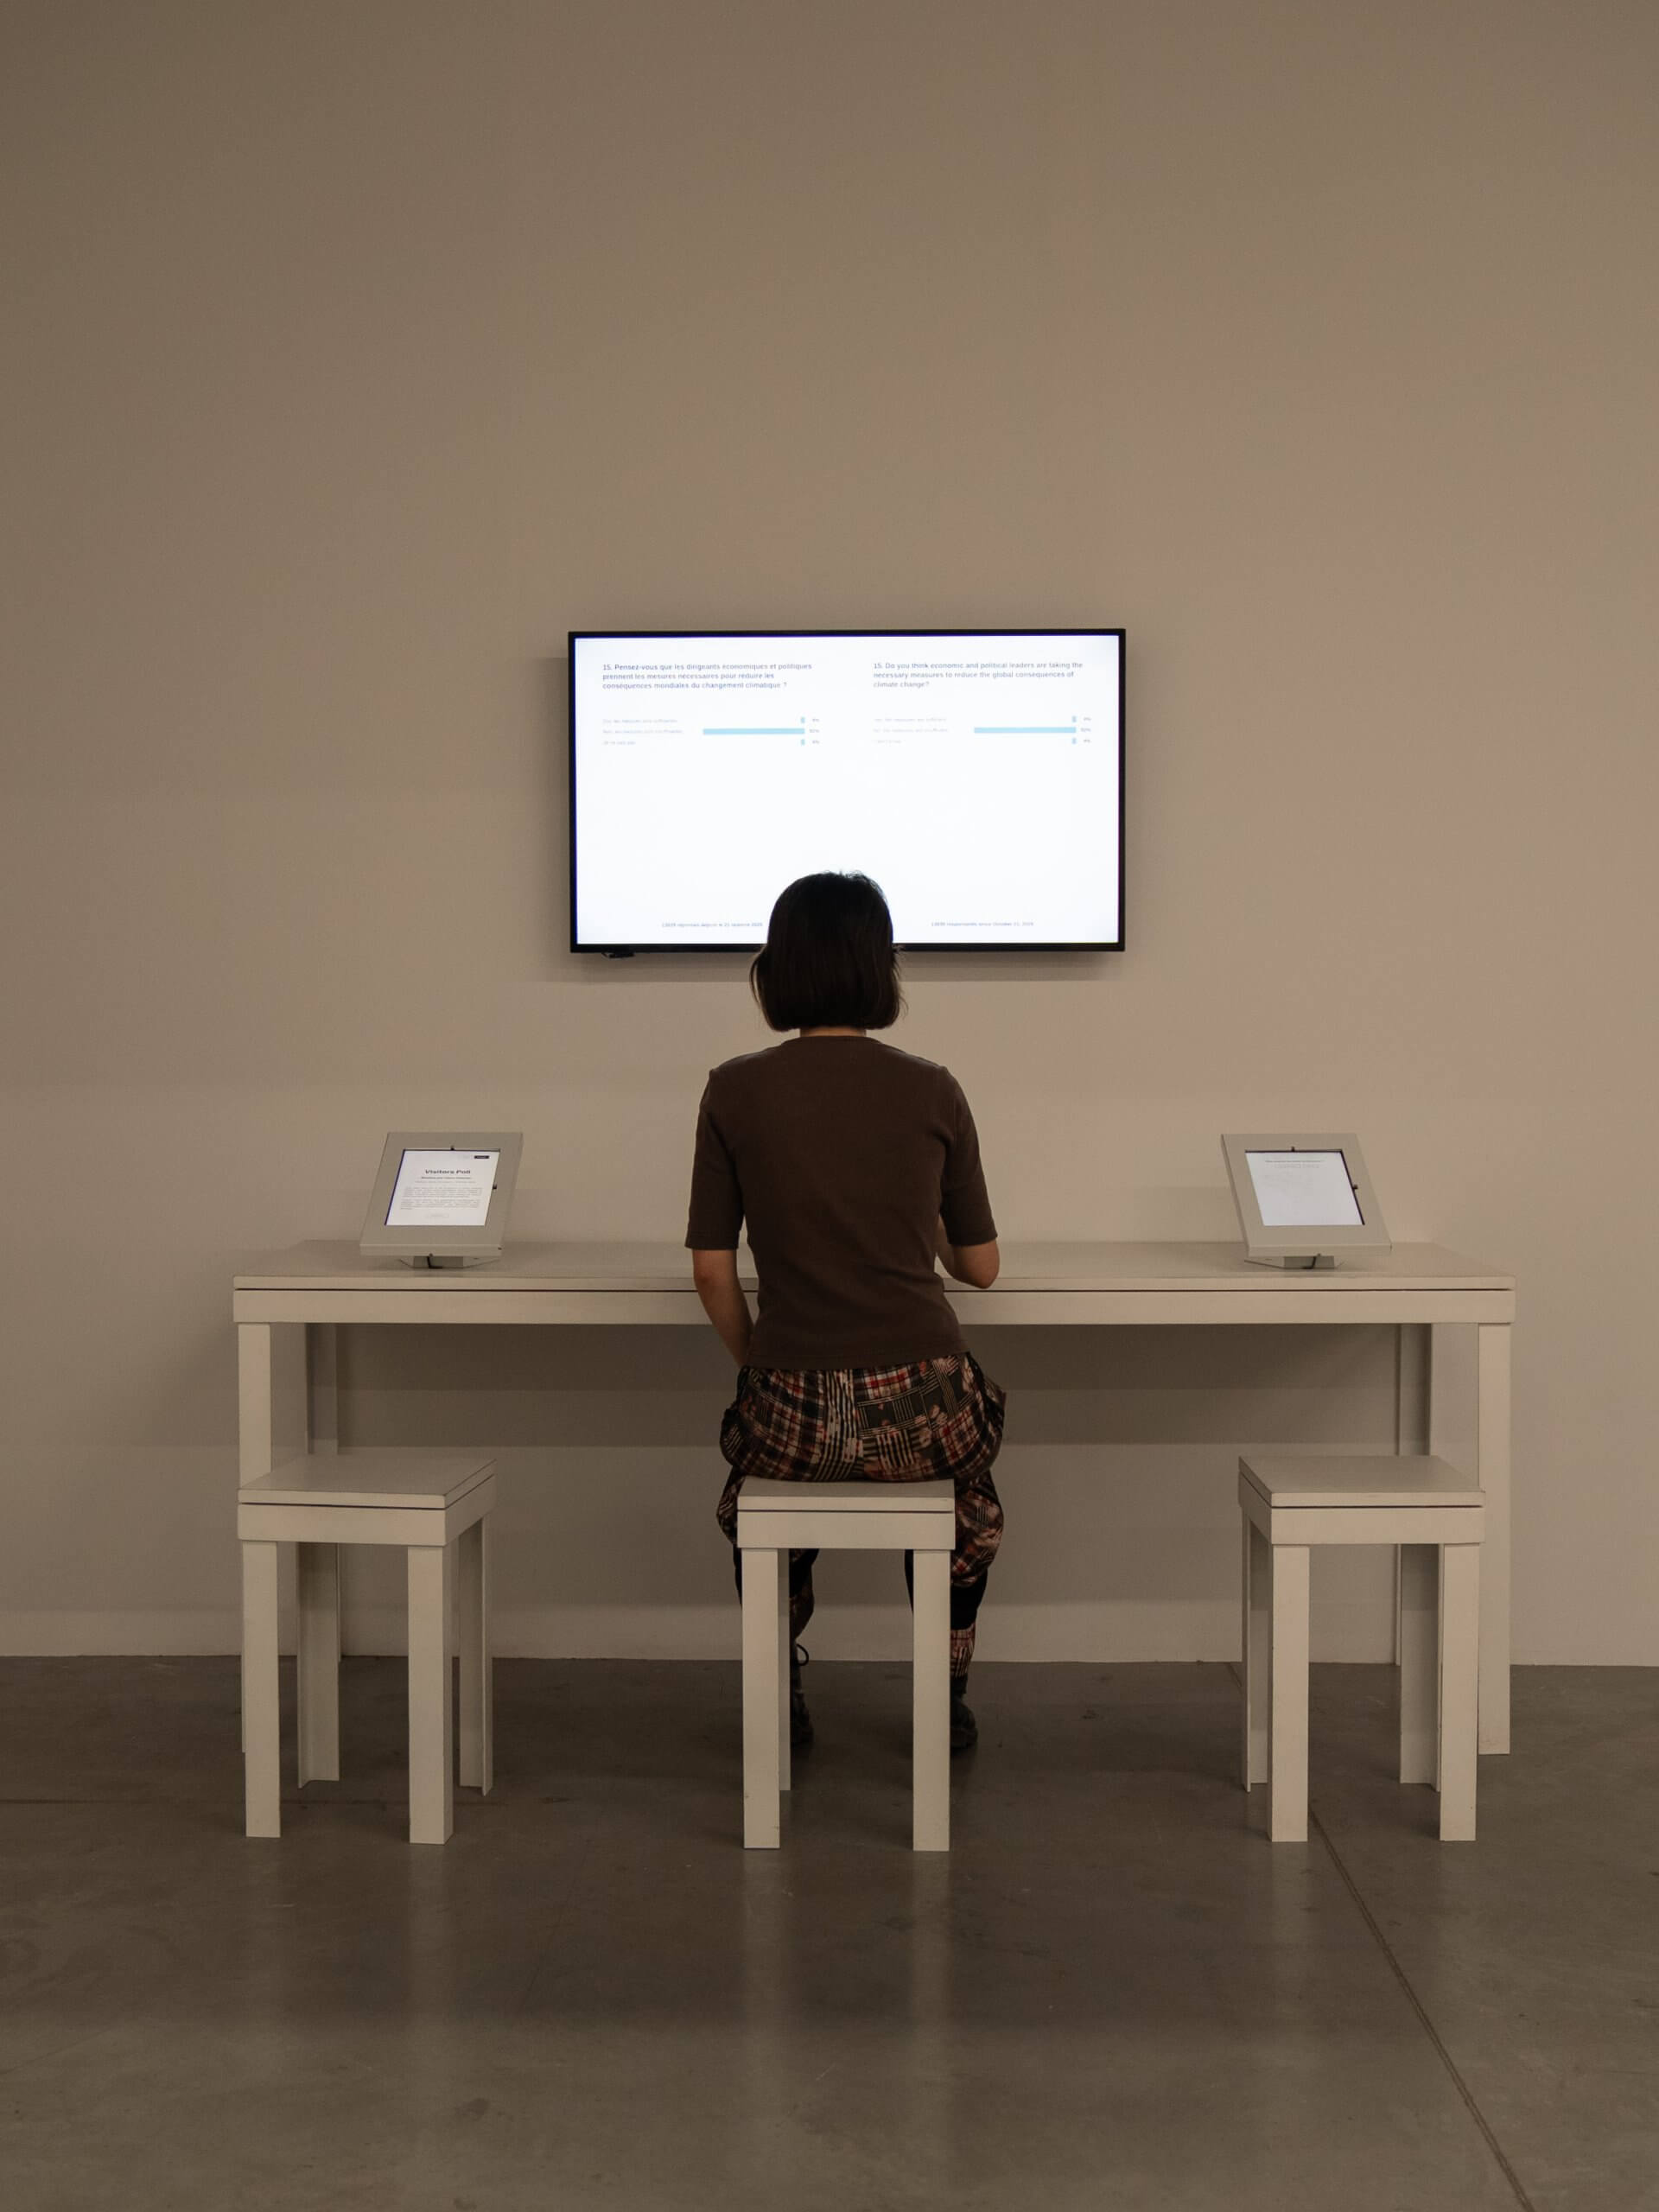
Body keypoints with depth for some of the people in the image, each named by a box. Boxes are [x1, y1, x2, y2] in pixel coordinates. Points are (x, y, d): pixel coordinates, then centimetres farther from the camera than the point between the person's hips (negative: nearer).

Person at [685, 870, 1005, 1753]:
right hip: (923, 1409, 0)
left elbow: (712, 1270, 0)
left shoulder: (734, 1092, -2)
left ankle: (779, 1701, 40)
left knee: (762, 1455, 38)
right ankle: (947, 1700, 39)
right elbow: (981, 1268, 7)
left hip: (793, 1411, 0)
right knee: (966, 1472, 37)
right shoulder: (931, 1092, -1)